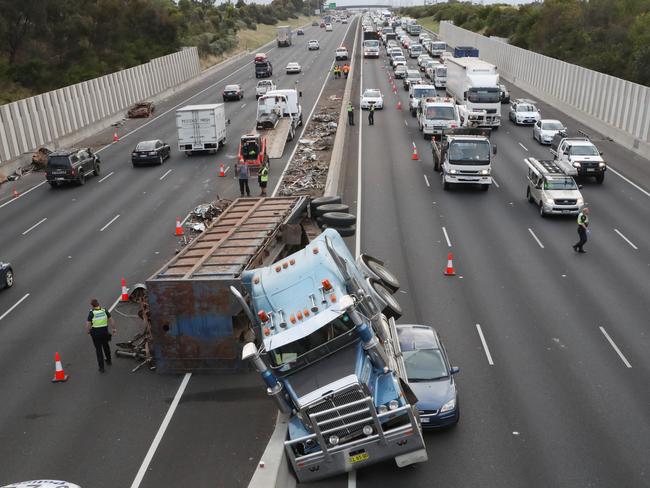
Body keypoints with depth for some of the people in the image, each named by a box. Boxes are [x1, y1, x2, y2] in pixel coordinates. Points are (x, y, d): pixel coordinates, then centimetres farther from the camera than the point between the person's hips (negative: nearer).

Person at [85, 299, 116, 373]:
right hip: (105, 331, 3)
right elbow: (111, 320, 0)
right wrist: (114, 328, 11)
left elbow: (88, 324, -14)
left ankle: (101, 367, 7)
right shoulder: (104, 311, -4)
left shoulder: (91, 313, -14)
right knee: (106, 346, 25)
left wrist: (87, 331, 5)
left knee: (98, 349, 6)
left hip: (95, 332, -3)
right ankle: (109, 361, 43)